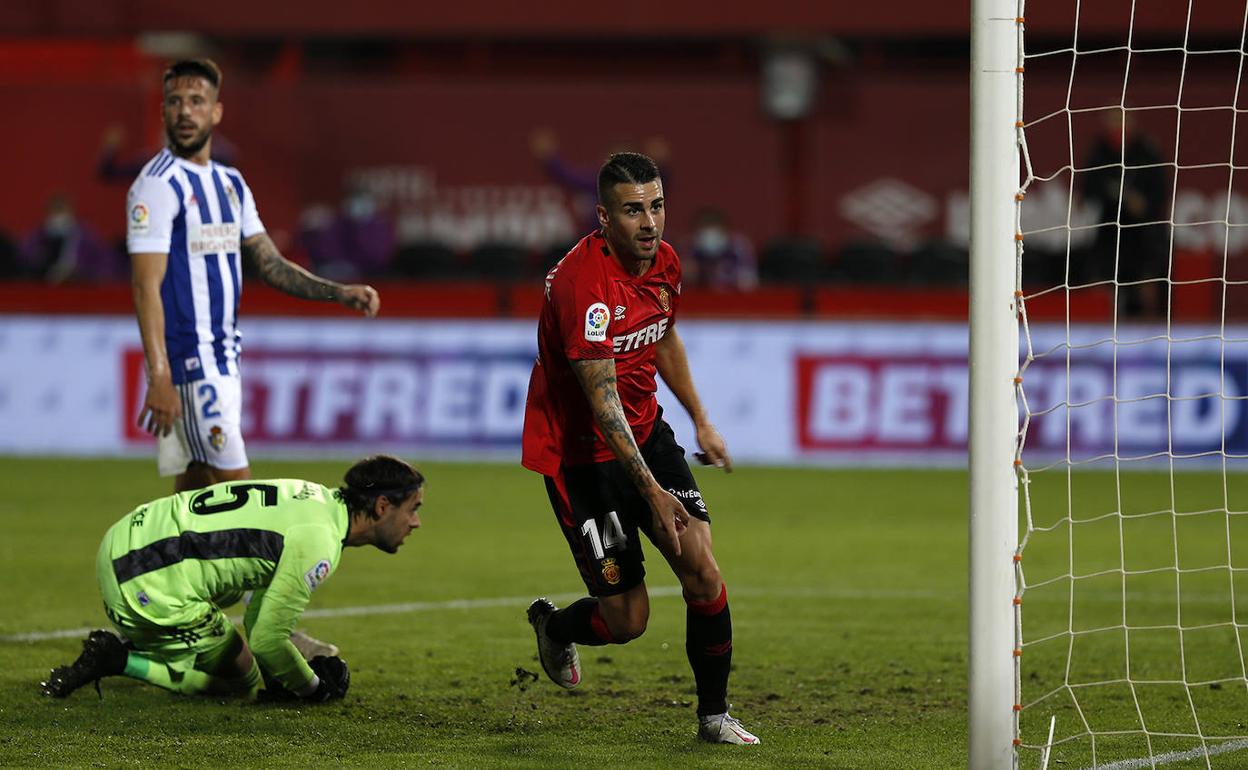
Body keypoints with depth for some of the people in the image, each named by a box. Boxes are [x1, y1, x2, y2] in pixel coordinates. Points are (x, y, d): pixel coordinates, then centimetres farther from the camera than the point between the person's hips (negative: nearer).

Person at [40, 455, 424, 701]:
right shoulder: (318, 545, -17)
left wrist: (280, 680, 25)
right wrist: (313, 688, 4)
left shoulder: (314, 496, 14)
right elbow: (267, 639, -13)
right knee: (241, 684, 8)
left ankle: (118, 647, 18)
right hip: (155, 589, -10)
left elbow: (260, 615, 25)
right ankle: (121, 660, -4)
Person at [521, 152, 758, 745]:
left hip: (646, 432, 7)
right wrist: (651, 491, -30)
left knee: (702, 570, -10)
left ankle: (714, 716, 4)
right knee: (626, 620, -3)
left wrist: (700, 421, 22)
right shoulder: (582, 283, -27)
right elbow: (602, 401, -27)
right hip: (581, 453, -7)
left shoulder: (664, 262, -1)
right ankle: (553, 626, 32)